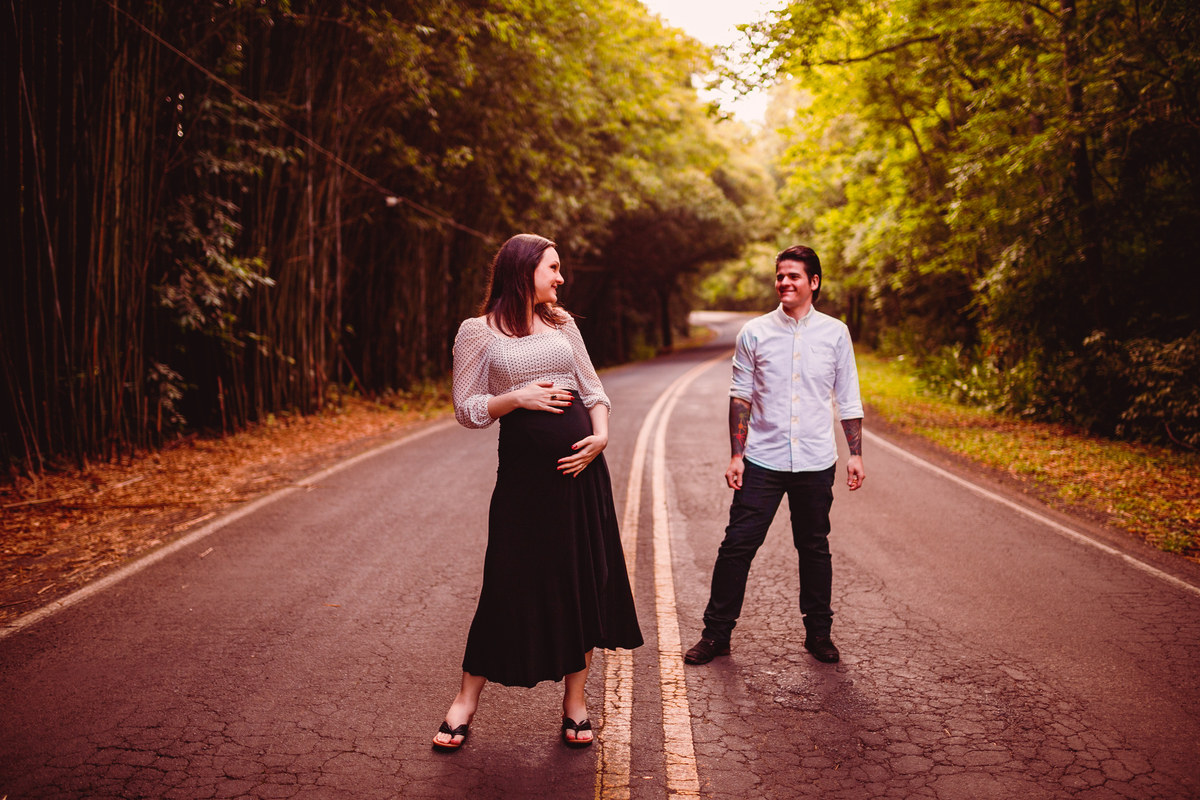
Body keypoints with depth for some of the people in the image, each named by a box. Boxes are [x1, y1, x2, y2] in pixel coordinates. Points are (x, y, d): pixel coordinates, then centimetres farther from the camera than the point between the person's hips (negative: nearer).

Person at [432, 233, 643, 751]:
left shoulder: (560, 323, 13)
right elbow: (466, 410, -2)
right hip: (523, 465, -4)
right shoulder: (479, 332, 0)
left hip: (579, 458, 4)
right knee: (512, 581, 0)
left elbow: (593, 389, 12)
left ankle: (574, 701, 21)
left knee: (585, 577, 6)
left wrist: (602, 436, -4)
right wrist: (518, 398, -16)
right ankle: (466, 701, 19)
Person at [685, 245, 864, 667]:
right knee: (737, 545, -1)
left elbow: (848, 399, 8)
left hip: (816, 462, 1)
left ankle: (819, 633, 26)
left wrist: (855, 455, 3)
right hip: (762, 460, -1)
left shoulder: (835, 333, 3)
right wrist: (736, 455, -2)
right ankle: (716, 633, 11)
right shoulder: (754, 333, 1)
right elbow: (741, 396, 3)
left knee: (814, 548, 11)